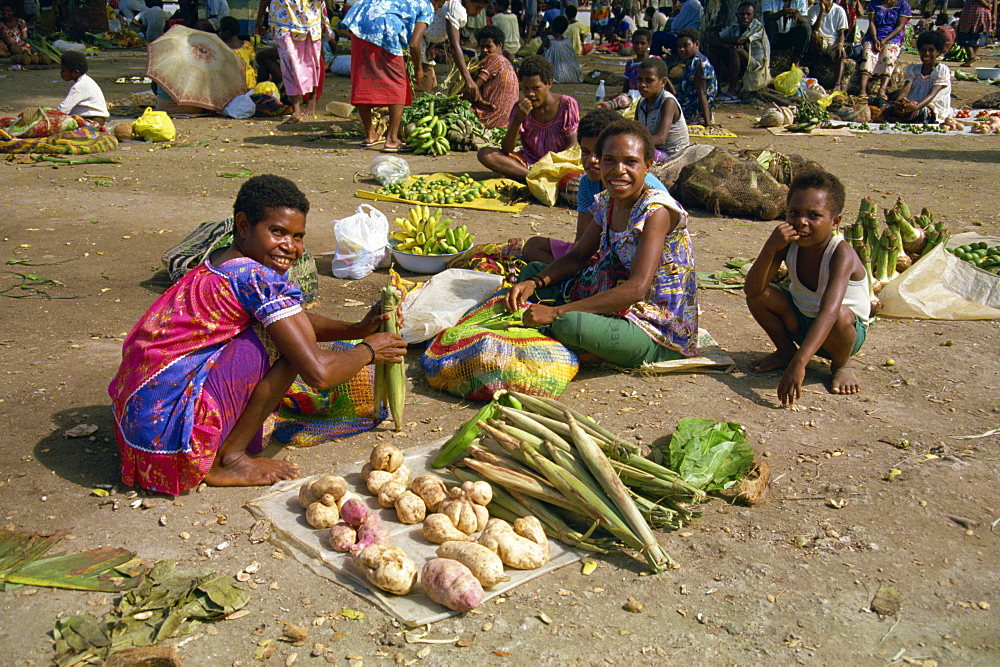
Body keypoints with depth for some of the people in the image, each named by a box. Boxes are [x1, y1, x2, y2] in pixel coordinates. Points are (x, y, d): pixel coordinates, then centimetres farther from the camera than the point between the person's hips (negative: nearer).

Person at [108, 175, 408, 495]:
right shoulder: (256, 277, -18)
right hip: (168, 426, -10)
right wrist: (367, 351, -2)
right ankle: (228, 460, -3)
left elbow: (301, 320, 23)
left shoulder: (221, 262, 11)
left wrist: (356, 329, 8)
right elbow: (318, 373, -21)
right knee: (283, 341, -13)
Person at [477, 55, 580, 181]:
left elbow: (573, 145, -8)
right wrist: (517, 119, -22)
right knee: (485, 154, -21)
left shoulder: (567, 104, -6)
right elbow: (506, 150, -7)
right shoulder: (520, 108, 0)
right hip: (529, 162, 3)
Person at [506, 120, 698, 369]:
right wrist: (533, 283, -7)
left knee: (570, 323, -37)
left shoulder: (657, 211, -20)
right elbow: (577, 256, 13)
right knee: (532, 270, 11)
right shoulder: (608, 203, 4)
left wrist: (557, 312, -32)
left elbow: (637, 289, -29)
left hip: (658, 334, -9)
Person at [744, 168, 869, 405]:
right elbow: (751, 289, -23)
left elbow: (829, 312, -44)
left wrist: (799, 363, -55)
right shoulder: (789, 245, -14)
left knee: (840, 315, -37)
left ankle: (841, 364, -3)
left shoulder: (841, 255, -30)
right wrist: (770, 248, -38)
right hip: (800, 322, 5)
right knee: (760, 296, -18)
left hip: (847, 331, -4)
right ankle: (786, 350, 9)